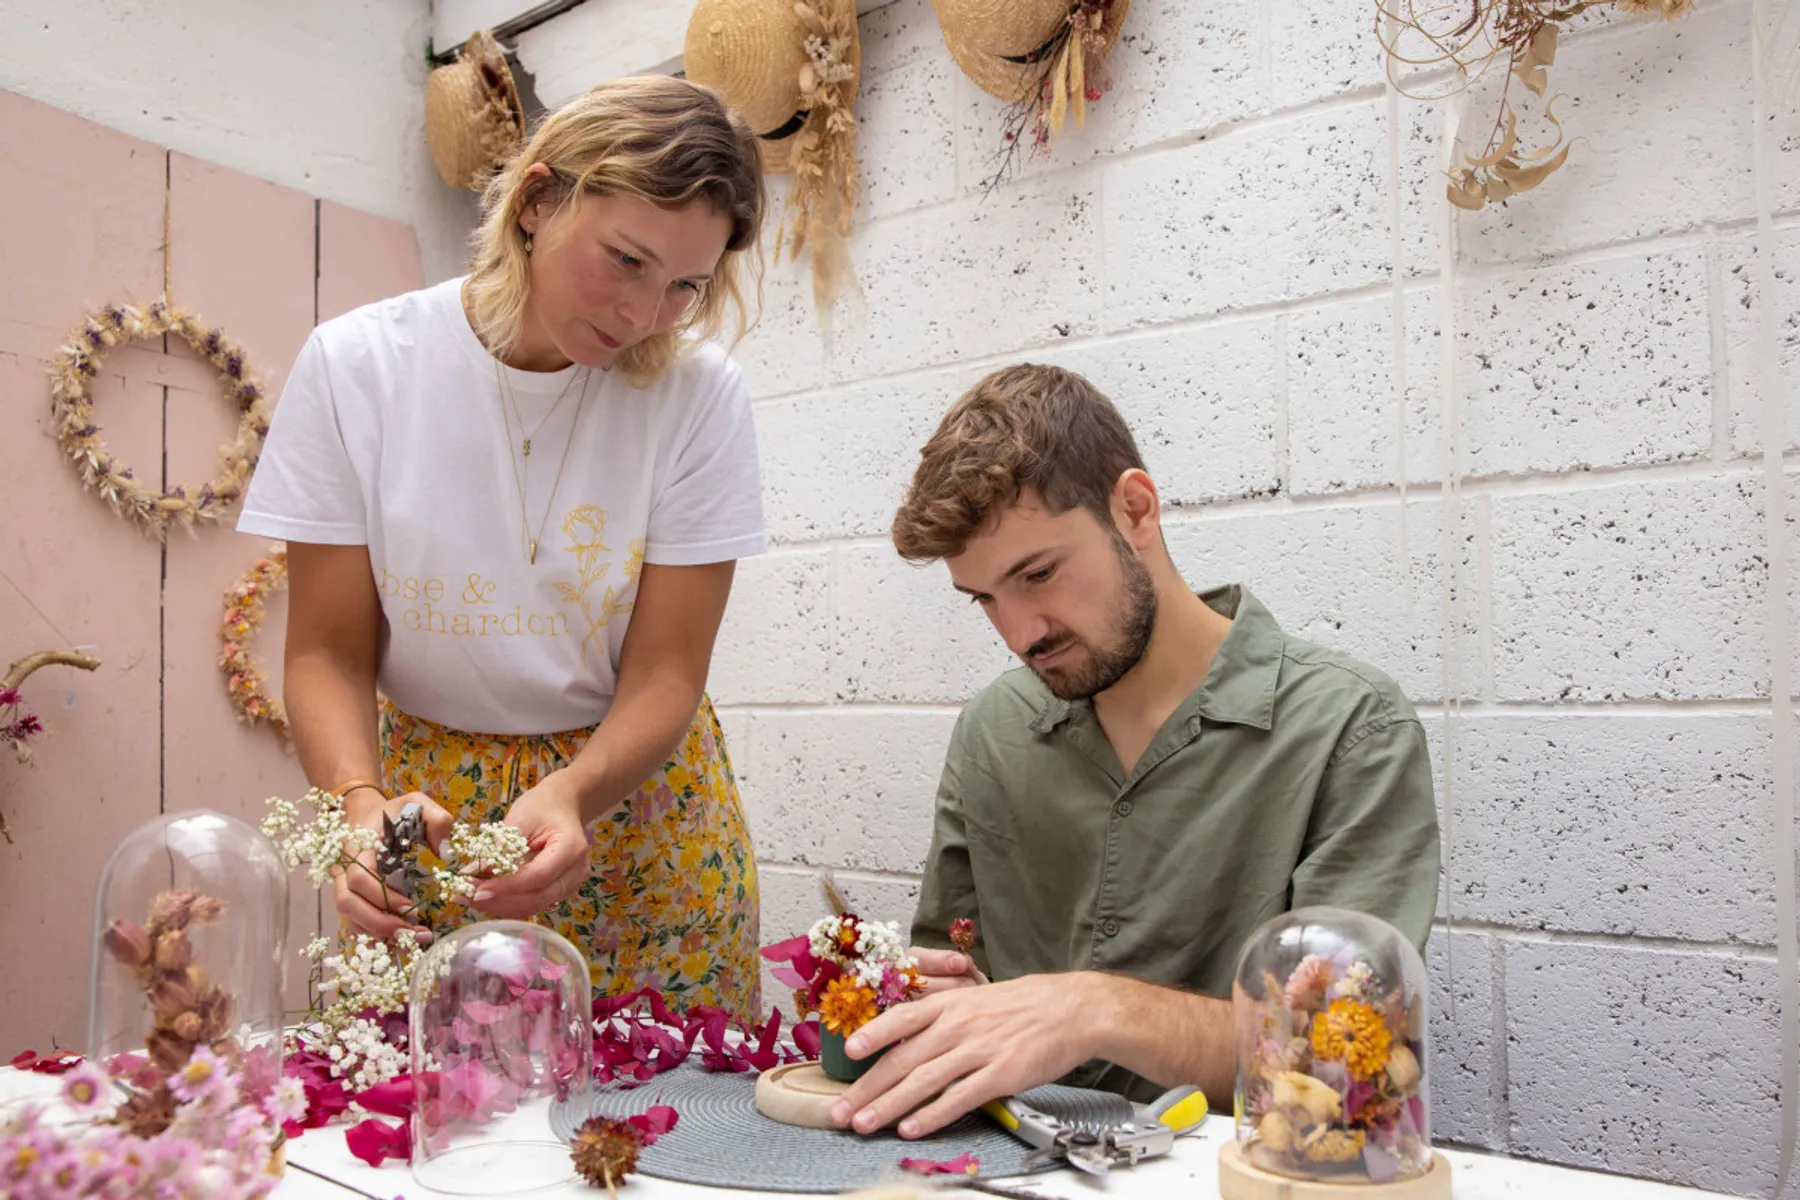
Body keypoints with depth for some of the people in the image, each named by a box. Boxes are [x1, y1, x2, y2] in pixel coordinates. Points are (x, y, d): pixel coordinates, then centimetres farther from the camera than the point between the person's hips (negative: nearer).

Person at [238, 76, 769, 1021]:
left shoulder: (699, 396, -13)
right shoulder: (356, 365, -11)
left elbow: (665, 671, -12)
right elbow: (328, 653, -8)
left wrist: (570, 794, -30)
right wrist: (362, 799, -26)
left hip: (634, 790, 0)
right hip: (428, 795, 1)